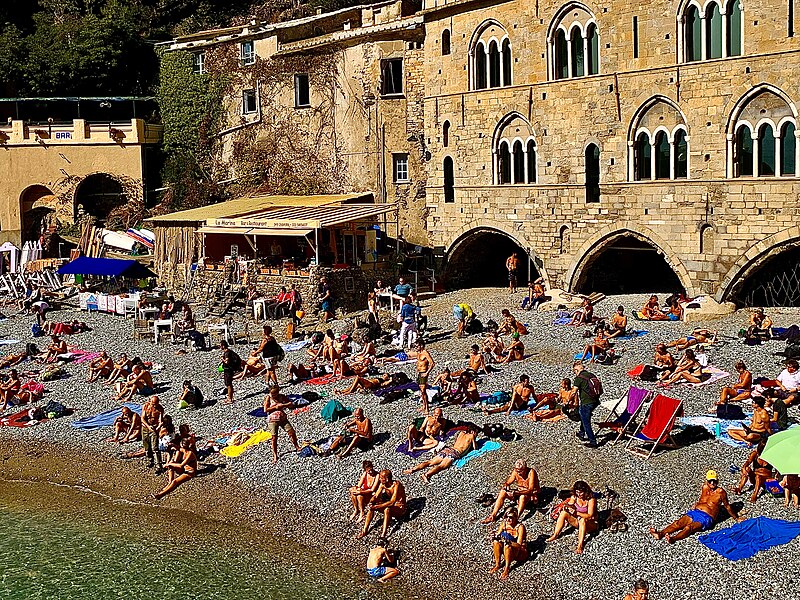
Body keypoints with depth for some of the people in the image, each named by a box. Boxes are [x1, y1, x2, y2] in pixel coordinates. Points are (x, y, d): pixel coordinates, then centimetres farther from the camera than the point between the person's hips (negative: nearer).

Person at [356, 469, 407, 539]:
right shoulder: (383, 484, -5)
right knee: (371, 507, -12)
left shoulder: (396, 485, -26)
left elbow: (392, 502, -34)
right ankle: (364, 531, -12)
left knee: (387, 509, -38)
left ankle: (383, 535, -40)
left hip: (400, 508, -7)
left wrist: (377, 507, -37)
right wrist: (371, 503, -26)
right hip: (390, 505, 7)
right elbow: (376, 496, -4)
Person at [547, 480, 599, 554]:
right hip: (578, 521, 6)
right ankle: (555, 535, -16)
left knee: (583, 520, -39)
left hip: (591, 524, -6)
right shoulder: (574, 497, -2)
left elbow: (589, 516, -26)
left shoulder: (591, 500, -20)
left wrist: (576, 513, -36)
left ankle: (580, 545, -44)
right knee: (564, 512, -15)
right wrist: (566, 507, -26)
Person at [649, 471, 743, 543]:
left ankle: (672, 539, -58)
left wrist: (737, 518, 20)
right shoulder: (705, 487, 20)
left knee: (690, 527, -33)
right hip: (695, 512, 6)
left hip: (707, 517, -6)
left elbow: (727, 507, 14)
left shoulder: (720, 492, 4)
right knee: (678, 523, -22)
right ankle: (660, 534, -44)